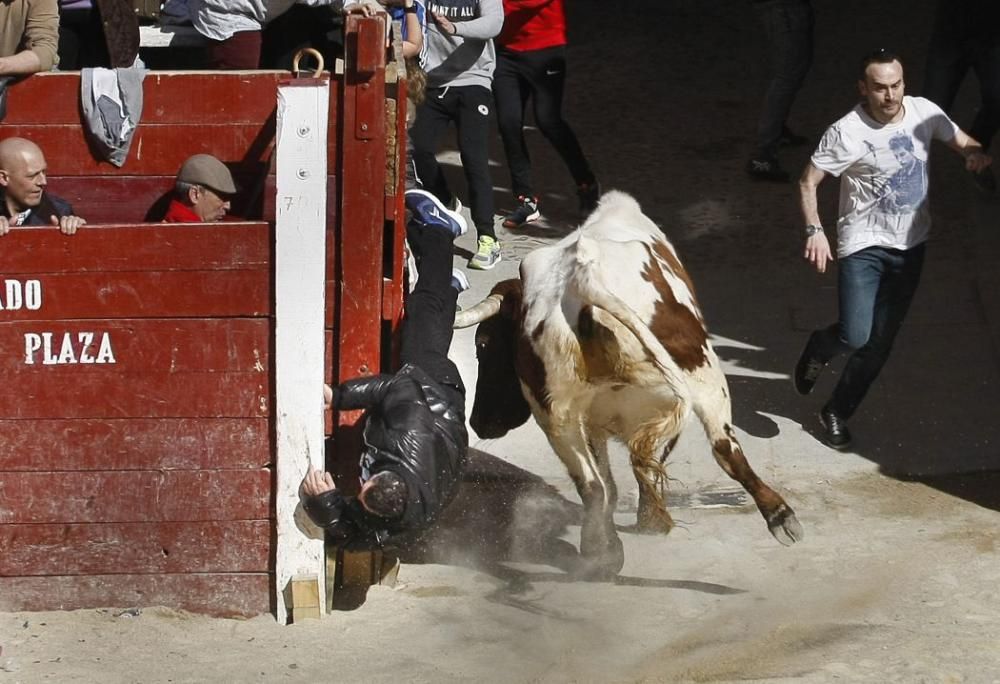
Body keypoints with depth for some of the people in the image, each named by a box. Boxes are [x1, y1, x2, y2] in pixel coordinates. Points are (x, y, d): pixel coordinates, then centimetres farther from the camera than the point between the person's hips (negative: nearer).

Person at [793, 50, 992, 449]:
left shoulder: (923, 113, -7)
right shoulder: (847, 133, -19)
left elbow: (962, 142, 7)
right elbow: (808, 182, -11)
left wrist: (975, 153, -18)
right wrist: (814, 230, -25)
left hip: (909, 247, 4)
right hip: (864, 246, -4)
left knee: (879, 344, 8)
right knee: (854, 337, -16)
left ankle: (837, 412, 27)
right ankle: (820, 348, 20)